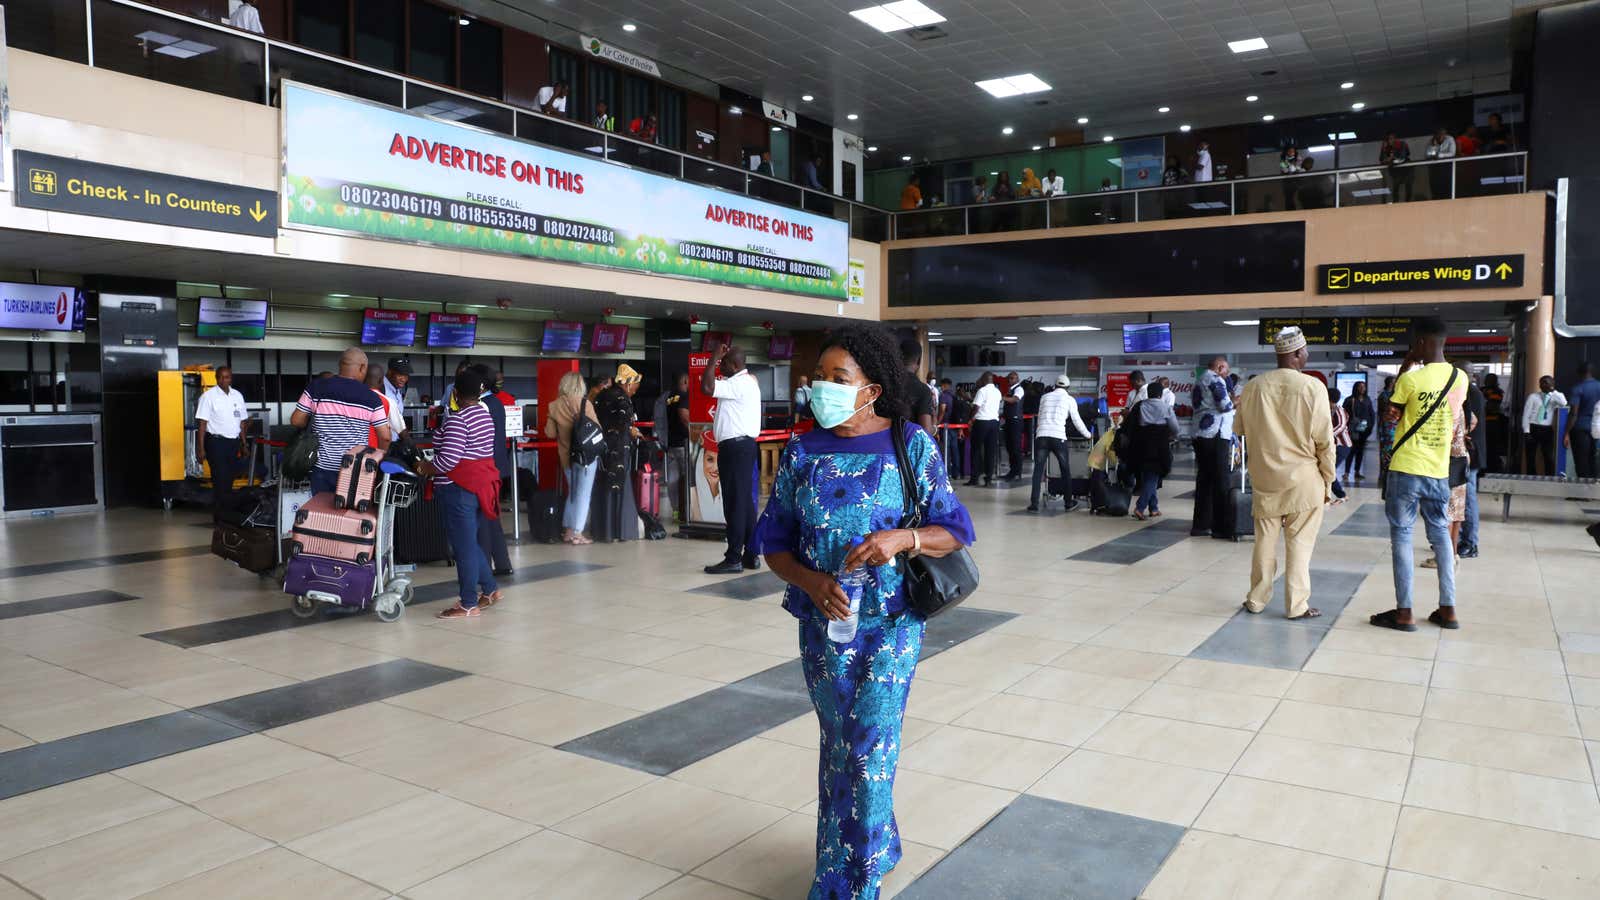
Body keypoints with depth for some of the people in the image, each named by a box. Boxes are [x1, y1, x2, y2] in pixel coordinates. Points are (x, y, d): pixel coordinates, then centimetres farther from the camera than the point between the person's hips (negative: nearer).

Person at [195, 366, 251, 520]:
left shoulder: (238, 396, 13)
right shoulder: (209, 396, -4)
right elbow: (202, 423, -7)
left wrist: (244, 444, 15)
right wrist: (201, 448, -13)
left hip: (234, 443, 5)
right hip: (216, 443, -5)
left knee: (229, 480, 10)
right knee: (220, 481, -8)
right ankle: (220, 515, -5)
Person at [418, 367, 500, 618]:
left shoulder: (457, 419, -16)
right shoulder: (485, 414, 11)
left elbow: (448, 460, -21)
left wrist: (426, 467, -4)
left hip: (459, 489, -9)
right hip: (482, 483, 9)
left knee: (463, 547, -1)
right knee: (469, 543, 20)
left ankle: (468, 604, 7)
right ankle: (490, 589, 24)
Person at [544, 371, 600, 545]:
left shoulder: (554, 406, -2)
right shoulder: (584, 403, -12)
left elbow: (550, 433, 1)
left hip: (566, 455, 4)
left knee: (572, 492, 18)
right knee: (583, 494, 2)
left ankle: (567, 530, 20)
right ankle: (577, 534, 1)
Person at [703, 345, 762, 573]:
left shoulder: (740, 384, -15)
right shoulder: (745, 381, 19)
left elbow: (707, 387, -25)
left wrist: (714, 357, -15)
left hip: (735, 447, -11)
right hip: (741, 445, 11)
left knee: (735, 503, -7)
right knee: (745, 502, 11)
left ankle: (733, 558, -4)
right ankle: (750, 555, 15)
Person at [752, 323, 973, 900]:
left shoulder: (911, 445, -7)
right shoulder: (802, 453, 0)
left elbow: (954, 531, -4)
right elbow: (774, 542, 3)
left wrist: (902, 538, -24)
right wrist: (810, 581, -16)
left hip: (890, 624, -3)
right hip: (822, 624, 3)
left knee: (870, 749, -2)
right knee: (838, 744, 13)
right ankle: (877, 846, 37)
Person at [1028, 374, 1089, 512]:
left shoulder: (1044, 397, 17)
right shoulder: (1069, 399, 9)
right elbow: (1077, 420, 13)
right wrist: (1087, 434, 29)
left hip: (1041, 436, 2)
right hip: (1058, 437, -2)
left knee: (1038, 471, 3)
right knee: (1066, 471, 12)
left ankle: (1034, 504, -4)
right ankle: (1069, 503, 18)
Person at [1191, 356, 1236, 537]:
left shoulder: (1199, 381, 21)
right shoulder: (1215, 380, -8)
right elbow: (1225, 405, -16)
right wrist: (1235, 401, 6)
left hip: (1200, 434, 9)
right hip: (1216, 435, -9)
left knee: (1204, 480, 11)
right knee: (1221, 481, -6)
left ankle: (1201, 525, 12)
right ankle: (1222, 527, -6)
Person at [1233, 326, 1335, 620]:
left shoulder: (1253, 386, -3)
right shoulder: (1313, 387, -12)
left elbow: (1239, 429, 10)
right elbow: (1324, 441, -8)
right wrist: (1327, 480, 3)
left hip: (1264, 477, 3)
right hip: (1303, 478, -3)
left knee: (1265, 541, 13)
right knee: (1299, 543, 5)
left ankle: (1257, 599, 20)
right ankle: (1296, 605, 10)